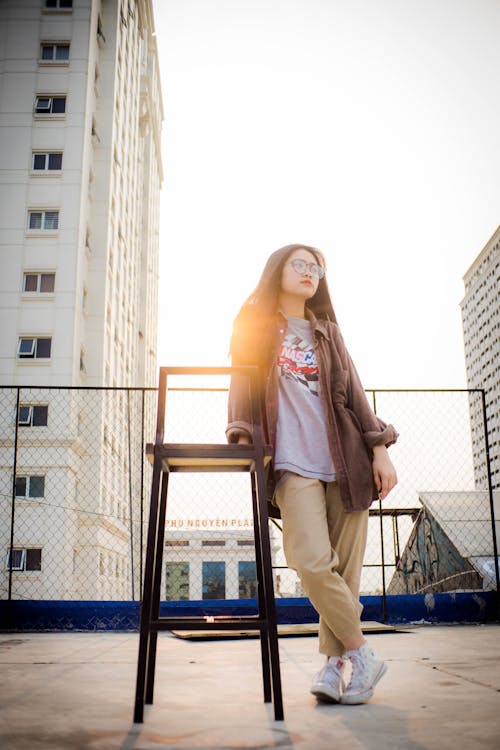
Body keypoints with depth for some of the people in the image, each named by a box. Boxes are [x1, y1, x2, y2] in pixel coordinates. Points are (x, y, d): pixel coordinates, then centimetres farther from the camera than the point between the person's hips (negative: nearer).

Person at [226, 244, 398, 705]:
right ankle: (361, 655, -1)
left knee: (345, 566, -2)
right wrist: (241, 435, -10)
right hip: (293, 462, -3)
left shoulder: (327, 331, 20)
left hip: (345, 459, 3)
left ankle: (335, 663, 9)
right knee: (312, 561, -17)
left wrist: (379, 448, 6)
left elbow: (353, 391, 15)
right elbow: (242, 385, 7)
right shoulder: (255, 325, 13)